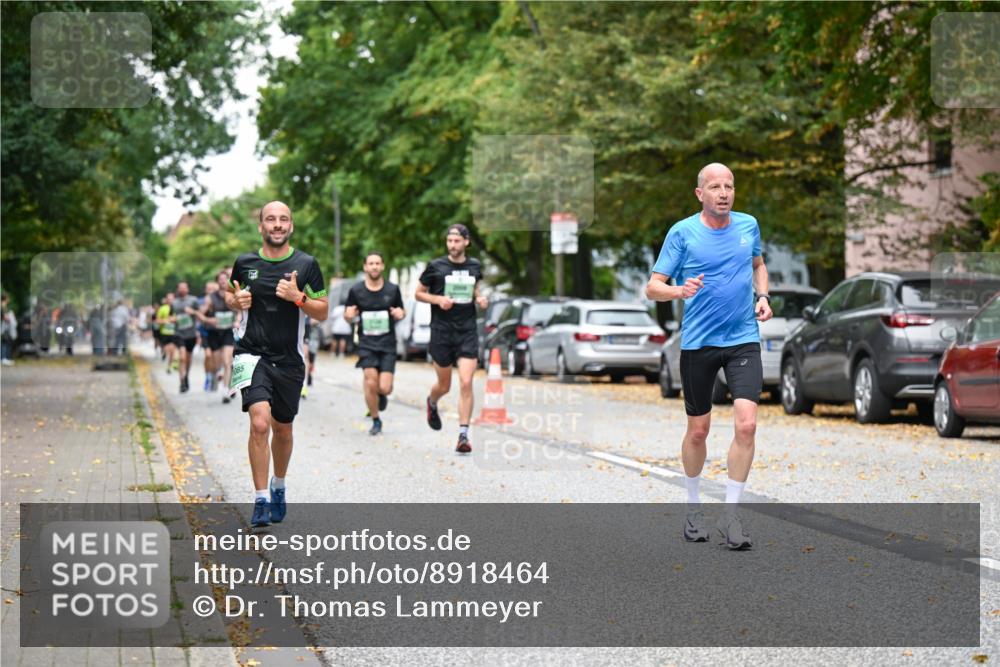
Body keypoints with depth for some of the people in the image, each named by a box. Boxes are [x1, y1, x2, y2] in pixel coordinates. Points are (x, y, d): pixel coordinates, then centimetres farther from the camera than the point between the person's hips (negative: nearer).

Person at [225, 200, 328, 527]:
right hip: (252, 354, -1)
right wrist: (237, 301, -4)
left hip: (289, 360, 1)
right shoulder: (245, 263, 2)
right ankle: (261, 500, -13)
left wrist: (298, 298, -16)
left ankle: (278, 488, 41)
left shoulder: (306, 264, -1)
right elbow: (230, 295, 20)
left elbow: (322, 312, 2)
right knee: (260, 422, -20)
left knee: (282, 429, 15)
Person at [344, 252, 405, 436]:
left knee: (385, 388, -10)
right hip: (366, 344, 0)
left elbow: (401, 311, 14)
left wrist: (400, 314, -10)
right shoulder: (356, 290, 1)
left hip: (388, 344, 0)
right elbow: (347, 314, 10)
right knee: (371, 383, -11)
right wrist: (349, 314, -13)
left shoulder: (393, 289, 3)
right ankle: (376, 421, 10)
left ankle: (382, 394, 29)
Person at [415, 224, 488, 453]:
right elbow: (419, 293, 5)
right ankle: (432, 403, 47)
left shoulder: (474, 266, 6)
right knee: (444, 385, 10)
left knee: (466, 383, -12)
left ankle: (463, 436, -8)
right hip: (441, 333, -1)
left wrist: (479, 298, 3)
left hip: (467, 332, 1)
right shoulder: (436, 266, -3)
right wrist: (438, 299, -13)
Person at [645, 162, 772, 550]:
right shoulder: (682, 233, -6)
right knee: (698, 430, 7)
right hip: (698, 343, -2)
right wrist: (679, 290, -27)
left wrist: (762, 296, 7)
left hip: (744, 340, 2)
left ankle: (730, 514, -3)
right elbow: (652, 287, -6)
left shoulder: (749, 225, 5)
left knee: (746, 424, -13)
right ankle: (693, 507, 28)